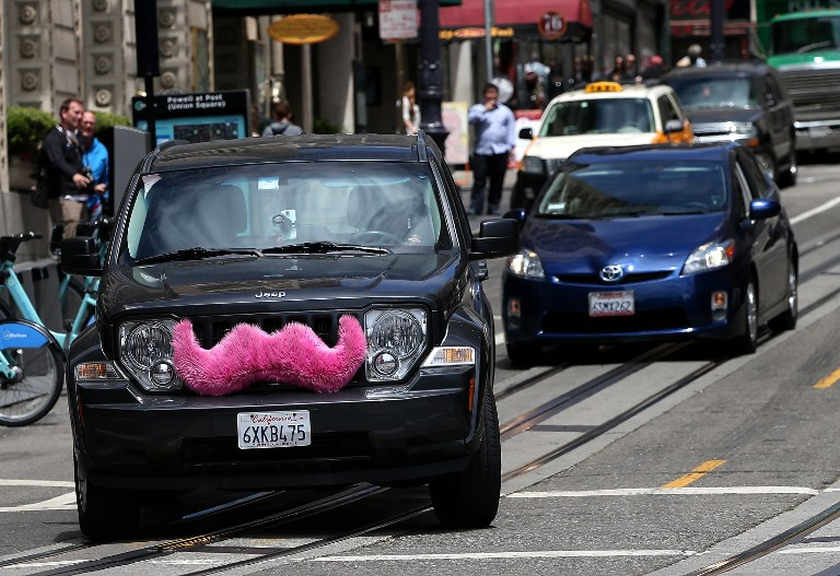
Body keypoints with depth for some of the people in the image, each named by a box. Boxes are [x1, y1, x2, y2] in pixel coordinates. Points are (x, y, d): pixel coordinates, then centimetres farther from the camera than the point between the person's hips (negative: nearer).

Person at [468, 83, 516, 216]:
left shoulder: (505, 111, 15)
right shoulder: (477, 109, 10)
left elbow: (511, 129, 14)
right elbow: (471, 118, -11)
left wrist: (511, 146, 5)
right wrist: (485, 109, -10)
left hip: (500, 151, 2)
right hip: (481, 151, -2)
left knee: (497, 182, 4)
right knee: (479, 182, -9)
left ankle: (493, 208, 13)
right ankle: (474, 210, -9)